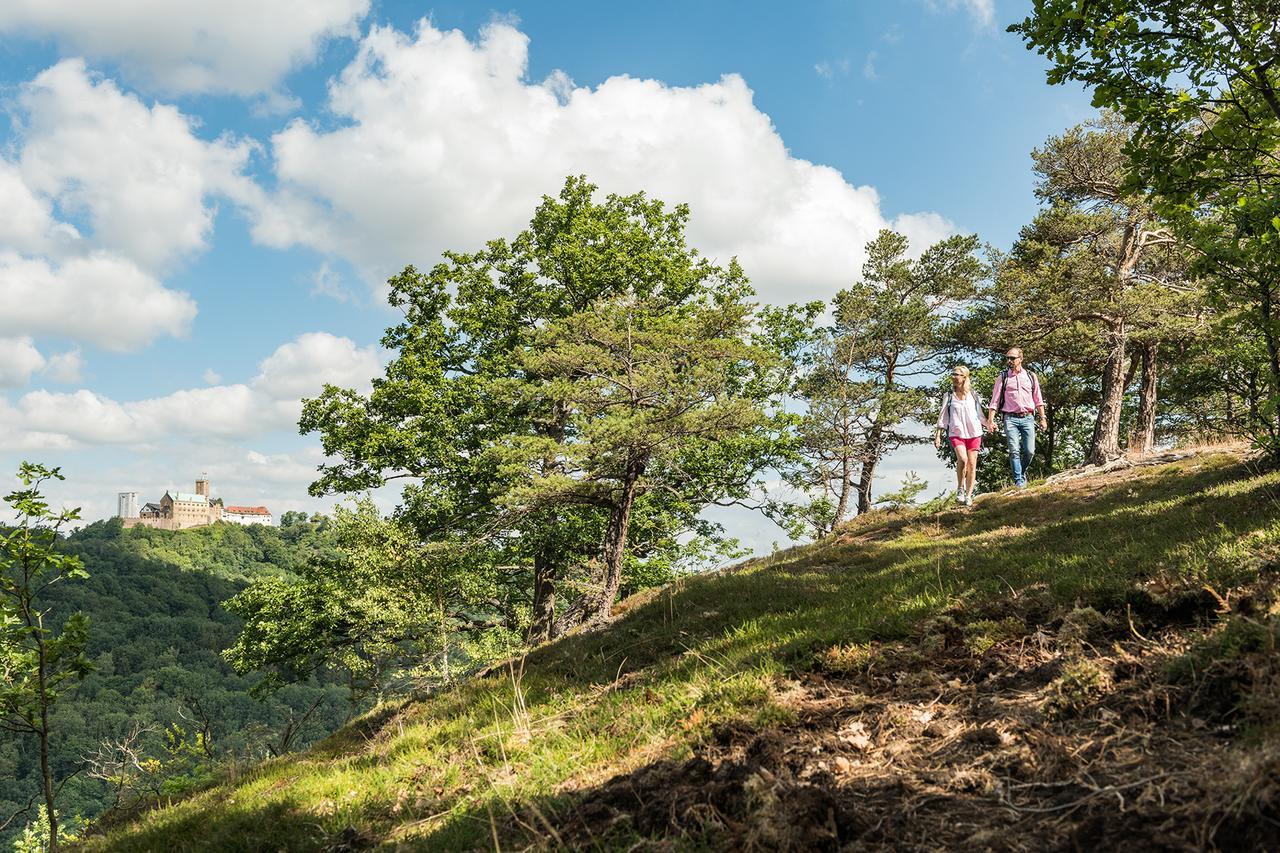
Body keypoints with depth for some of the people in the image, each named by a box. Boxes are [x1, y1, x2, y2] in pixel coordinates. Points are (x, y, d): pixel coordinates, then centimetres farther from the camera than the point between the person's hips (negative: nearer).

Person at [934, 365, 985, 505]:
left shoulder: (973, 394, 9)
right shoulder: (948, 396, 7)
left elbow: (979, 414, 19)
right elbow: (942, 417, 7)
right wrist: (937, 435, 3)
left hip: (974, 433, 2)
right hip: (956, 433, -2)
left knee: (972, 464, -1)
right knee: (962, 459, -24)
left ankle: (969, 495, 9)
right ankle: (960, 488, -6)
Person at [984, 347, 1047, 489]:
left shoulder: (1031, 376, 12)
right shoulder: (1003, 378, 7)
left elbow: (1038, 400, 16)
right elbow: (994, 401, 5)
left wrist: (1043, 418, 10)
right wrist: (990, 420, -4)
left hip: (1027, 418, 1)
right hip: (1010, 419, -1)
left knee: (1029, 451, -5)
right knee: (1014, 451, -11)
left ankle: (1022, 471, 22)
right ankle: (1019, 481, -6)